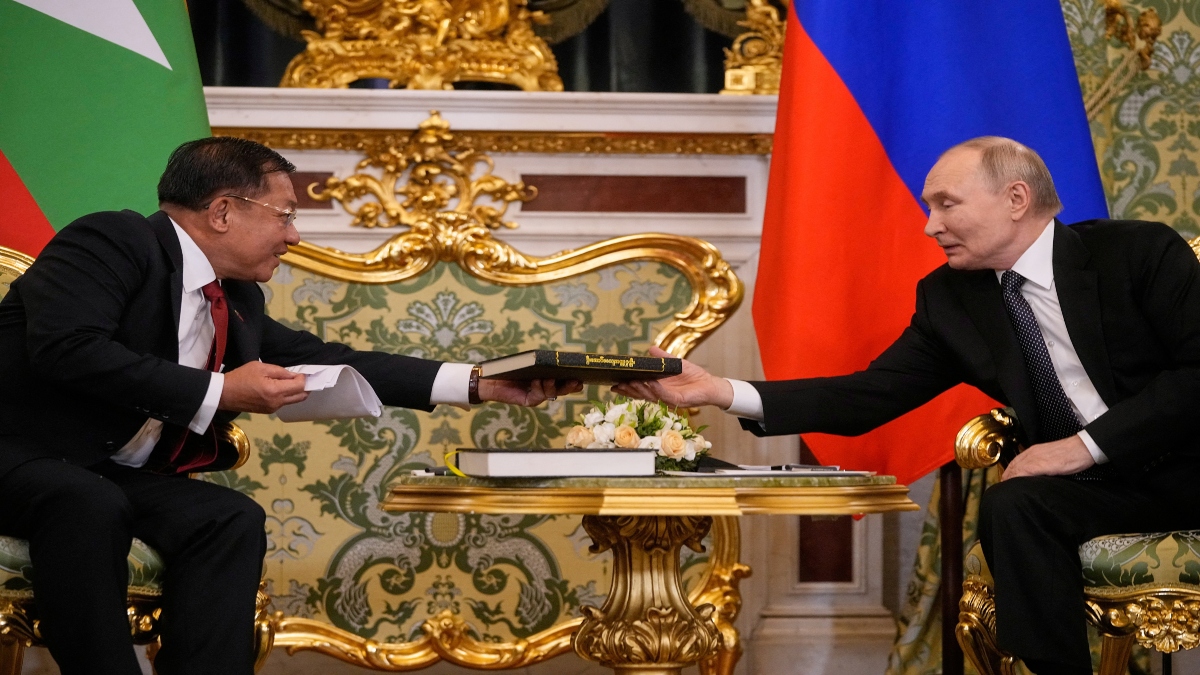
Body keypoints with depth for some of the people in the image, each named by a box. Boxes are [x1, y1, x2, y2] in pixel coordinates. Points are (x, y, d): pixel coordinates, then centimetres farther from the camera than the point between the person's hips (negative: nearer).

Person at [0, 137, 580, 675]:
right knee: (91, 505, -37)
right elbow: (65, 347, -27)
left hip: (108, 473, 8)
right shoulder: (112, 242, -12)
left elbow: (329, 363, 14)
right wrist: (218, 393, -24)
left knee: (231, 519, -14)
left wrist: (485, 386, 10)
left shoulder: (239, 304, 12)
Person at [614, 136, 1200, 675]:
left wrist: (1087, 445, -20)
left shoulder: (1141, 251, -8)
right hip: (1098, 485, 4)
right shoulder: (950, 298, 5)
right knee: (1011, 506, -26)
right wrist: (724, 393, -11)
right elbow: (867, 397, 0)